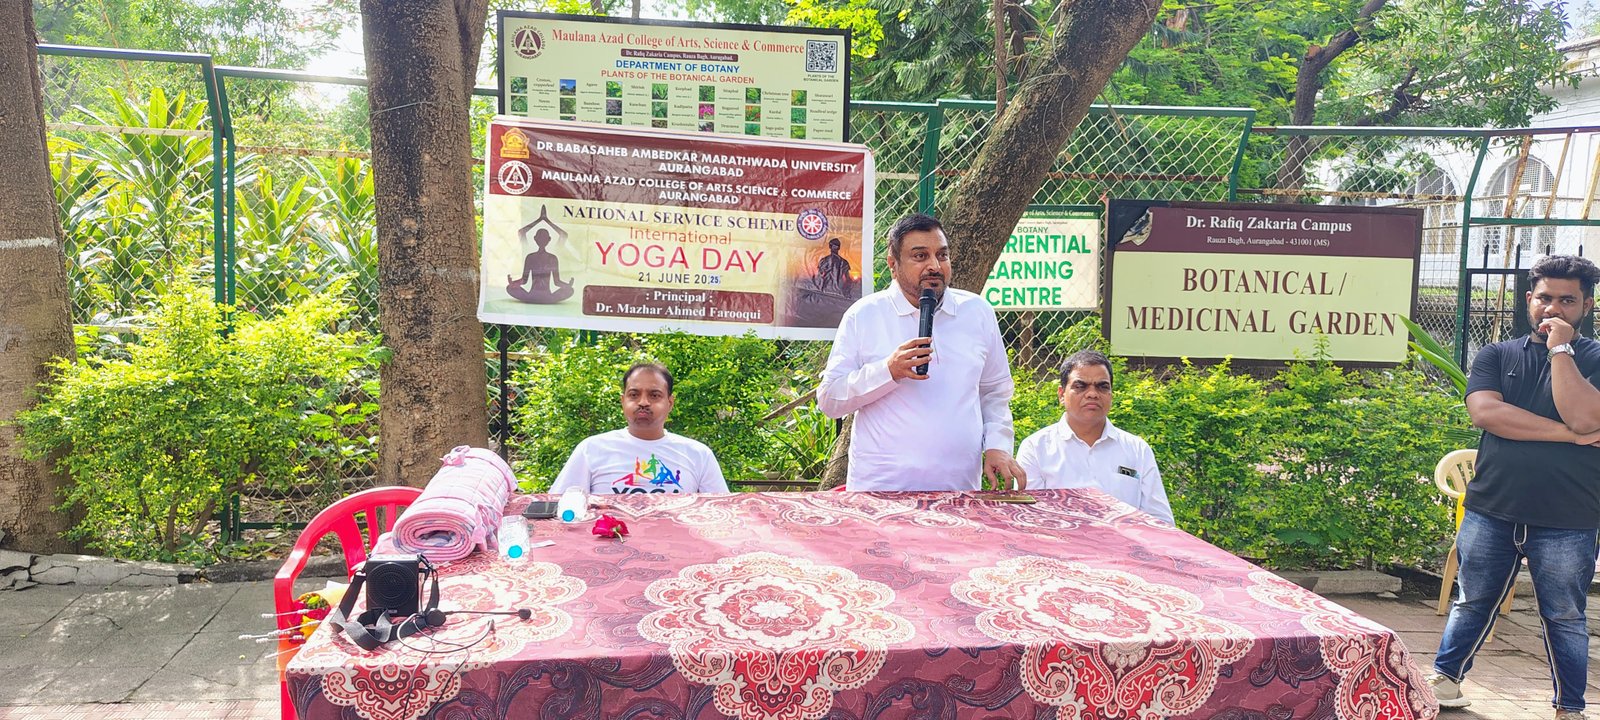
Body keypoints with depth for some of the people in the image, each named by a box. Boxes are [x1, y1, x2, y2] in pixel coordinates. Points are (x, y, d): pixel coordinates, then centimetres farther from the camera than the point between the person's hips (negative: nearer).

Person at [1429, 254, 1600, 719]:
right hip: (1491, 511, 2)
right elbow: (1484, 412, -13)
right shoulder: (1496, 356, 5)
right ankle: (1445, 678, 30)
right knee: (1472, 603, 14)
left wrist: (1560, 348, -14)